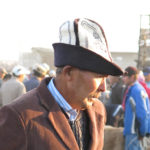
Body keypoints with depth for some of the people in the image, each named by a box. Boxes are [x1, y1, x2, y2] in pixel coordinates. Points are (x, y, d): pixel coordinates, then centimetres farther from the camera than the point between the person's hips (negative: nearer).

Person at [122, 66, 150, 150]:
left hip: (135, 132, -10)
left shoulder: (137, 90, -18)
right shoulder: (131, 90, 13)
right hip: (131, 130, 10)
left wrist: (142, 132, -17)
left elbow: (143, 114, -21)